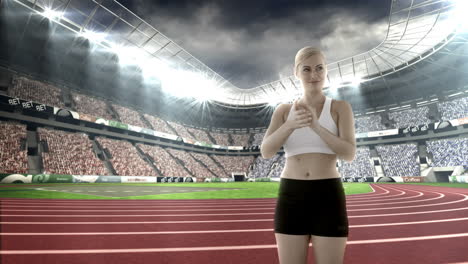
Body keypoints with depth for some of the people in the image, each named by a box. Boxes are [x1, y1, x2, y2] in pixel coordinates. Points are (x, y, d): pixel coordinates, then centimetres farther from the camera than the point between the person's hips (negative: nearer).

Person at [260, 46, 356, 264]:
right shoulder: (283, 111, 9)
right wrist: (291, 125, -26)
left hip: (328, 198, -1)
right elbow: (266, 152, -7)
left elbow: (349, 154, -11)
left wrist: (316, 126, -26)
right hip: (291, 198, 2)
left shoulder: (340, 108, 4)